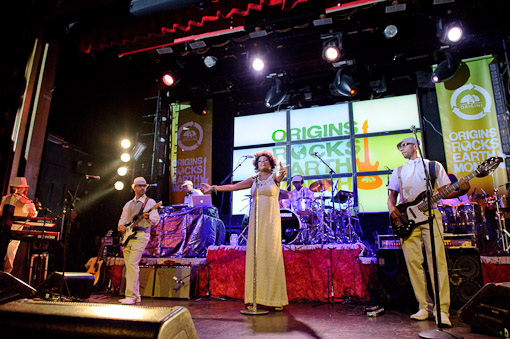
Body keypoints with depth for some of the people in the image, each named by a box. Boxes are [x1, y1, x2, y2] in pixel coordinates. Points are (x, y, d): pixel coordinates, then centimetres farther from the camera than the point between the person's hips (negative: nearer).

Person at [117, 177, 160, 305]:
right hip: (128, 236, 7)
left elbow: (156, 220, -8)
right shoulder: (129, 204, 19)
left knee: (132, 263, -18)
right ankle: (136, 295, 17)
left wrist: (148, 218, -30)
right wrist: (121, 226, 0)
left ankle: (131, 296, -15)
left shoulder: (150, 202, 1)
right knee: (129, 265, 7)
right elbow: (122, 218, 22)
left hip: (141, 236, -6)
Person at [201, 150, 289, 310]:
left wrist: (282, 173, -46)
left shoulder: (274, 177, 2)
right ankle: (255, 298, 4)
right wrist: (213, 188, 9)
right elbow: (233, 187, 13)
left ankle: (275, 298, 2)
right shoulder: (254, 179, 13)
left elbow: (280, 176, -22)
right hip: (256, 219, 4)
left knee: (271, 254, -6)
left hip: (271, 219, -4)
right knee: (254, 254, 0)